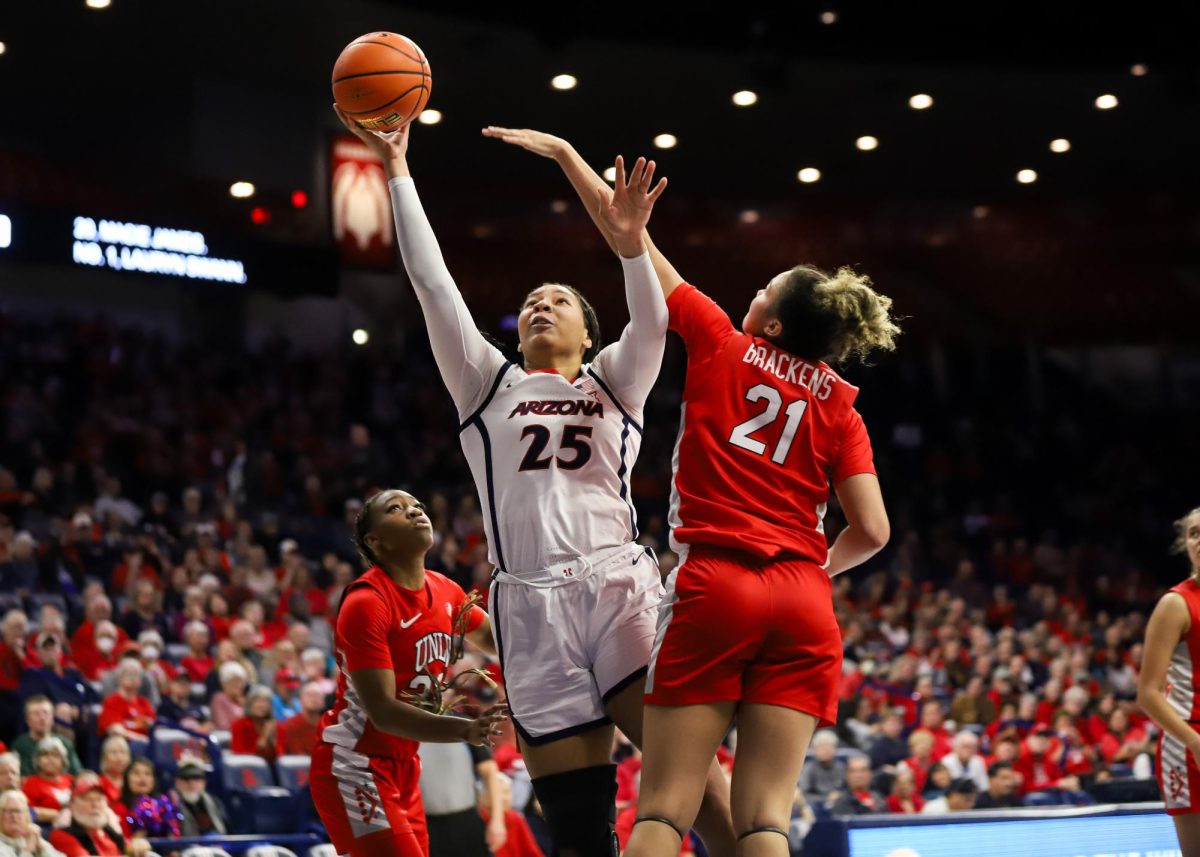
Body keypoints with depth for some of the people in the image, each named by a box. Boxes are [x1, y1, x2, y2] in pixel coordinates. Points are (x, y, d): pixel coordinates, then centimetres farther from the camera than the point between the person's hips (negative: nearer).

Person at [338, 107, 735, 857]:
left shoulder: (612, 381, 18)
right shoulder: (489, 384, 20)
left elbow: (651, 323, -3)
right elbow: (432, 281, 13)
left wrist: (630, 241, -21)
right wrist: (397, 170, 8)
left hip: (620, 586, -1)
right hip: (532, 605, 1)